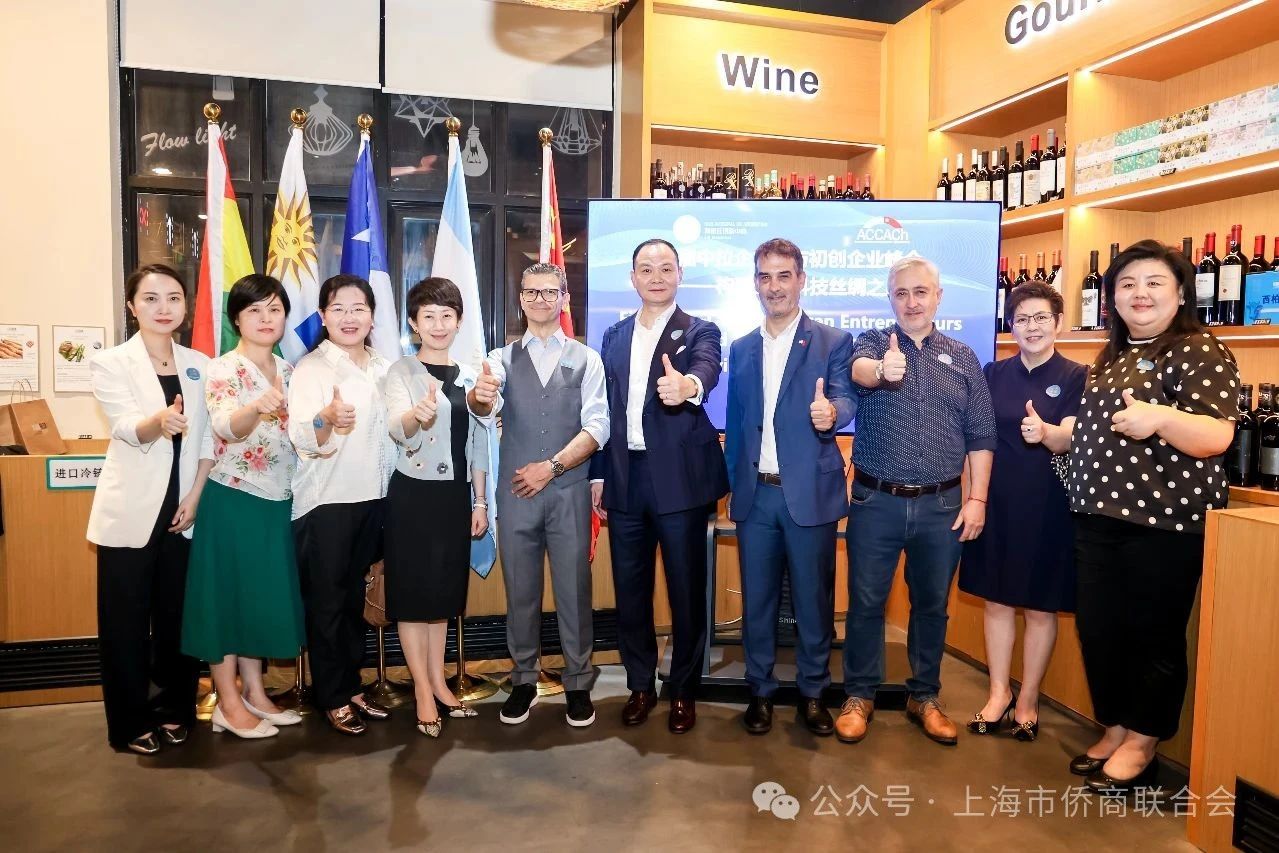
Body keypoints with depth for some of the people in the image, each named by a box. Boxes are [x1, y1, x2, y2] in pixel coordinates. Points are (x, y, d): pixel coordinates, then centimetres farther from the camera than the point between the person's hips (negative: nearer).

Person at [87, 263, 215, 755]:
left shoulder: (199, 365, 7)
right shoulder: (110, 363, -5)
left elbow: (208, 438, 6)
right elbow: (128, 429, -19)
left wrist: (195, 496, -4)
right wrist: (160, 421, -42)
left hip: (182, 509, 3)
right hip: (131, 511, -3)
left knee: (177, 614, 11)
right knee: (127, 620, 4)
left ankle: (175, 708, 26)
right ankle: (131, 722, 18)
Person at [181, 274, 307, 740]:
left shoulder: (289, 371, 9)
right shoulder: (222, 369, -11)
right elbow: (225, 427, -31)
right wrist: (257, 406, -49)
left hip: (278, 501, 7)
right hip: (233, 501, -7)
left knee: (265, 595, 13)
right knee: (229, 594, 2)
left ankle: (254, 693, 25)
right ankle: (228, 703, 14)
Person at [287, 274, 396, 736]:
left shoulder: (383, 368, 8)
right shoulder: (310, 368, -9)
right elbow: (302, 439, -20)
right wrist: (326, 418, -40)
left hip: (371, 497, 5)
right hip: (324, 501, -5)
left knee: (354, 597, 15)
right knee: (326, 600, 5)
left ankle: (352, 684, 27)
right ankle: (332, 697, 17)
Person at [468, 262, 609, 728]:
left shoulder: (586, 358, 3)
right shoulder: (502, 358, 5)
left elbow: (596, 426, -4)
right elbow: (484, 407, -15)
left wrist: (551, 467, -12)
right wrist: (479, 396, -39)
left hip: (569, 491, -1)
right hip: (516, 491, 1)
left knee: (574, 590, 6)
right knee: (520, 590, 10)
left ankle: (577, 684, 21)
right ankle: (524, 681, 25)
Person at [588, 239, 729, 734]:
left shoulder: (700, 332, -1)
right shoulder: (614, 336, 13)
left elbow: (708, 370, -24)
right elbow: (604, 410, 13)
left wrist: (688, 385, -48)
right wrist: (598, 475, 9)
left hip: (679, 478, -4)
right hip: (624, 479, 4)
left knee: (686, 590, 5)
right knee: (629, 589, 11)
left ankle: (684, 690, 23)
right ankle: (640, 685, 28)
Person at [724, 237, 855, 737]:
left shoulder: (833, 341, 0)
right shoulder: (741, 349, 12)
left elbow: (845, 398, -13)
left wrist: (831, 412, -36)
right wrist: (734, 482, 12)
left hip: (810, 493, -3)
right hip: (755, 494, 3)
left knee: (814, 598, 7)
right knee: (757, 598, 10)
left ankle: (812, 692, 24)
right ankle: (760, 691, 25)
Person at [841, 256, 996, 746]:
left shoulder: (962, 358, 8)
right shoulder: (872, 342, 1)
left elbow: (981, 437, 7)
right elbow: (860, 369, -25)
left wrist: (977, 498, -1)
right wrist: (881, 369, -48)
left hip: (941, 504, 2)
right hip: (876, 501, -2)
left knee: (932, 604, 13)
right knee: (865, 601, 6)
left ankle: (924, 697, 29)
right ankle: (860, 696, 22)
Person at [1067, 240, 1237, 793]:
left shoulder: (1199, 351, -8)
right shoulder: (1112, 356, 14)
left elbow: (1216, 437, -19)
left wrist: (1159, 417, -36)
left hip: (1164, 520, -7)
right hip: (1098, 517, 7)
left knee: (1153, 635, 5)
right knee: (1097, 629, 12)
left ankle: (1142, 745, 21)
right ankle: (1114, 729, 29)